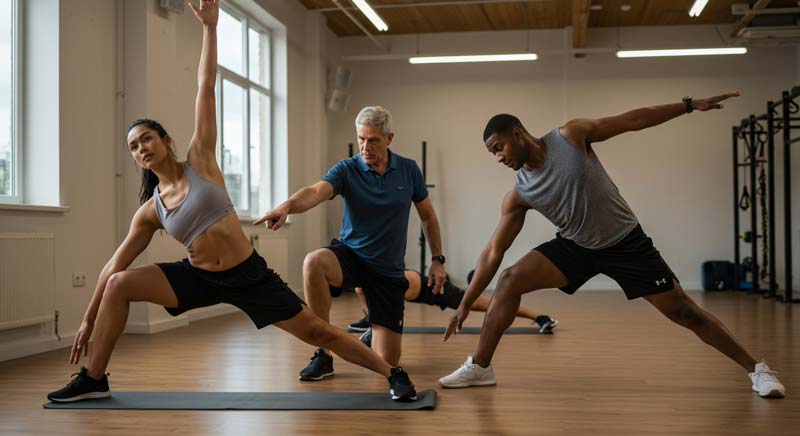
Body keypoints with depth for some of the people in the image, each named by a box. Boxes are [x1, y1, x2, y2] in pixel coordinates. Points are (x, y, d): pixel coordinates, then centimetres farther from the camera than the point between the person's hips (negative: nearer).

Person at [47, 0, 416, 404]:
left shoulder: (199, 160, -5)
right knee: (119, 284, -11)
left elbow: (206, 88, -8)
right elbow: (116, 264, 8)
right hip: (200, 278, 3)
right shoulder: (149, 211, 2)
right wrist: (88, 319, 8)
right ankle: (93, 380, 1)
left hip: (249, 276, -3)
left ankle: (392, 373, 11)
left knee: (316, 331, -1)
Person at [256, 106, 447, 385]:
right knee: (314, 262, -38)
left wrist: (437, 260, 6)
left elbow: (428, 217, 11)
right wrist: (286, 207, -52)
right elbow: (315, 192, -31)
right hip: (350, 255, -1)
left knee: (387, 361, -4)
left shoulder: (409, 171, -2)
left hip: (389, 269, 1)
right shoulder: (347, 170, -10)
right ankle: (323, 355, -22)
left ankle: (373, 336, 37)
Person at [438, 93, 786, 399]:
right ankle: (479, 367, -5)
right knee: (510, 279, -15)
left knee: (682, 311, -4)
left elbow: (633, 120, -9)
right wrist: (465, 304, -9)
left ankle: (756, 370, 11)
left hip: (626, 242, -2)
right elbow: (493, 251, -7)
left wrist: (690, 105, -9)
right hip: (575, 247, 3)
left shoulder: (571, 135, -18)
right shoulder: (519, 194, -11)